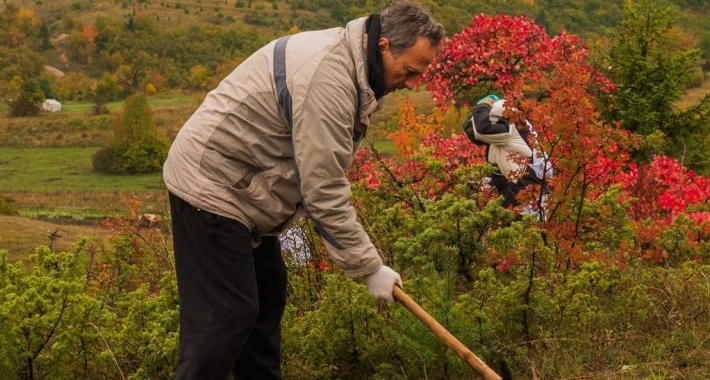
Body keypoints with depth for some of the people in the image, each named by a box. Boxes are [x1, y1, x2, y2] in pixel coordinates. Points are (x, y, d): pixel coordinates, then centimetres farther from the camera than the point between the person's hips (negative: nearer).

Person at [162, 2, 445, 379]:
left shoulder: (345, 56, 6)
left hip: (242, 186, 11)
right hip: (210, 188, -11)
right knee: (227, 314, -11)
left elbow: (320, 170, 13)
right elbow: (324, 190, -26)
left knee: (267, 295, 16)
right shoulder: (328, 78, -27)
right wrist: (369, 267, -19)